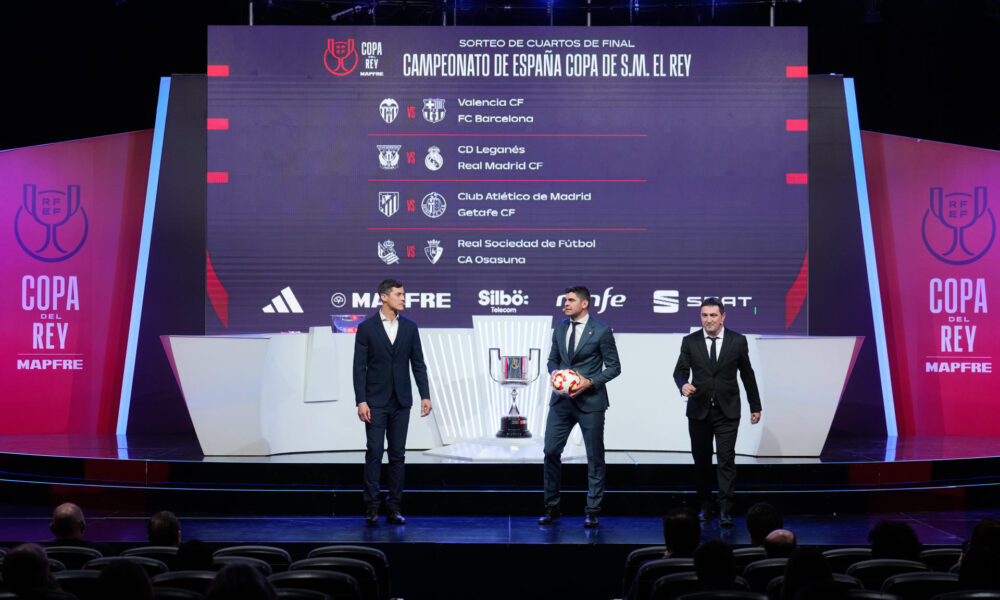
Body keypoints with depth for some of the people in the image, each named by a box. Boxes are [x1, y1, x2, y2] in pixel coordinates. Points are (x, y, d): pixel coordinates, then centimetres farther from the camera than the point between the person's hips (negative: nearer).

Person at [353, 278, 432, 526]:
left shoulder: (410, 327, 6)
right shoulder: (366, 327, -3)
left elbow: (418, 364, 8)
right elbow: (359, 367, -4)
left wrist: (425, 396, 1)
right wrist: (361, 401, -11)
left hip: (401, 402, 3)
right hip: (376, 401, -3)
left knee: (397, 455, 5)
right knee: (374, 453, -5)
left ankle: (394, 508, 9)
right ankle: (371, 507, 0)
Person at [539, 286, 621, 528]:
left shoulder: (601, 331, -6)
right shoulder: (560, 328, 9)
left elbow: (613, 367, -4)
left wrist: (590, 382, -17)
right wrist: (555, 373, -4)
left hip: (589, 401, -5)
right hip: (561, 399, 5)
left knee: (595, 457, 2)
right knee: (551, 451, 2)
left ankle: (592, 511, 11)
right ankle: (551, 508, 13)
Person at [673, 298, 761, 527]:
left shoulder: (738, 341, 1)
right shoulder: (690, 342, 3)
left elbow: (747, 374, 8)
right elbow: (680, 370, 0)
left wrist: (755, 406, 11)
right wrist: (683, 384, -24)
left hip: (727, 411, -2)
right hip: (699, 410, 2)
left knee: (726, 459, -9)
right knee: (701, 460, 8)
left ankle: (725, 510, -11)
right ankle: (705, 506, 20)